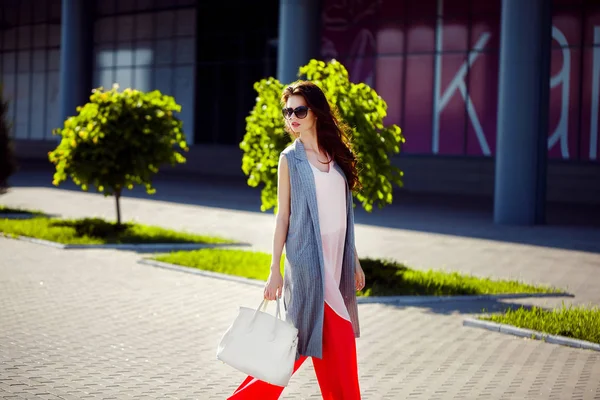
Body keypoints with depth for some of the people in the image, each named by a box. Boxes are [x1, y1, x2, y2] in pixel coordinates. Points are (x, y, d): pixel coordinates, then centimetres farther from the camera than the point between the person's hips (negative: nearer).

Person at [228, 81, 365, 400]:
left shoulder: (335, 155, 10)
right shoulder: (291, 158, -3)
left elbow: (342, 215, 14)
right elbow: (283, 216, -4)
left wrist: (354, 262, 13)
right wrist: (275, 270, -8)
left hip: (337, 258, 5)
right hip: (308, 257, -5)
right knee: (335, 343, -6)